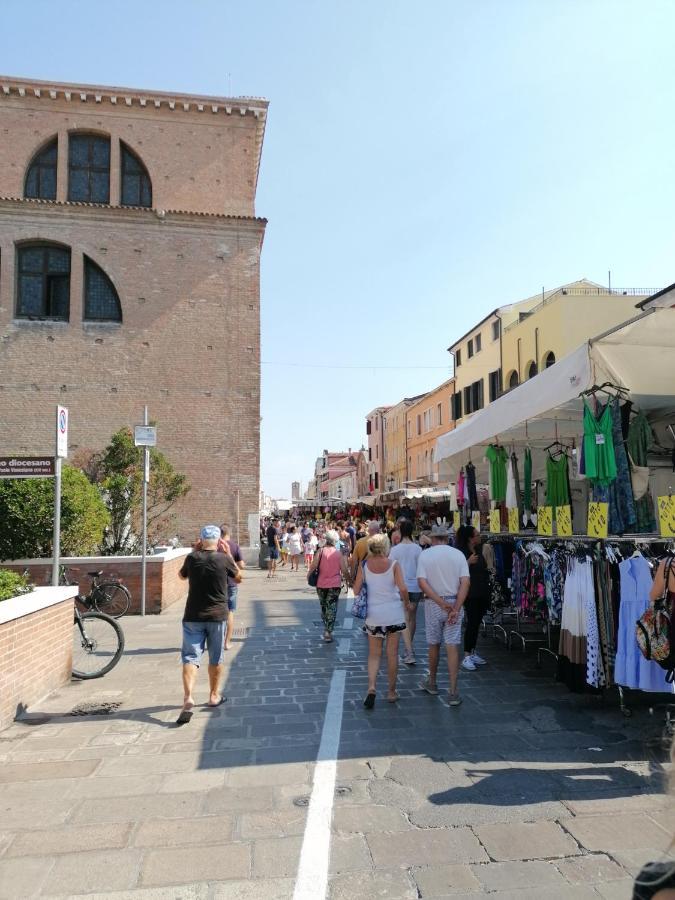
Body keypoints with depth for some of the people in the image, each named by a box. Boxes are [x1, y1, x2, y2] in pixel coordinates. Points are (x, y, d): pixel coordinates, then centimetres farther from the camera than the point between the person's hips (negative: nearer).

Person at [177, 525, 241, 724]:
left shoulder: (192, 558, -5)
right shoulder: (224, 559, -9)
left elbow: (182, 575, 16)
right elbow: (238, 578, 8)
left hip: (193, 616, 1)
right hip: (217, 616, 0)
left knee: (190, 657, 0)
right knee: (215, 658, 15)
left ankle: (188, 698, -17)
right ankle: (214, 695, 27)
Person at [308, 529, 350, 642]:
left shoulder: (321, 551, -5)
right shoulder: (339, 554, -4)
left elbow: (313, 565, -13)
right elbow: (344, 570, -3)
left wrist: (309, 575, 3)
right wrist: (348, 579, 14)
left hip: (321, 584, 2)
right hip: (335, 585, -2)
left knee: (323, 606, 19)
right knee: (332, 608, 2)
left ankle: (326, 628, 30)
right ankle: (328, 631, -5)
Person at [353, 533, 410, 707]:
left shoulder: (364, 566, -5)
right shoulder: (393, 565, -10)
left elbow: (356, 590, -3)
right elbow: (402, 588, -18)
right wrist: (406, 603, -1)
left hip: (373, 615, 1)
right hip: (394, 614, -1)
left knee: (374, 654, 12)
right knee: (392, 654, 12)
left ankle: (371, 687, -8)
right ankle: (391, 691, 20)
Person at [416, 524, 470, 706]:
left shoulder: (425, 555, -2)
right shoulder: (458, 554, 0)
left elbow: (422, 582, -12)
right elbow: (465, 582, -9)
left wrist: (441, 603, -13)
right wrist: (456, 608, -12)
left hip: (433, 604, 0)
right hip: (455, 603, 0)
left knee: (434, 644, 16)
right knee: (452, 647, 1)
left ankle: (432, 682, 32)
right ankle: (453, 692, 0)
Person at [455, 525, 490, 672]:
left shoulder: (478, 551, 12)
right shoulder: (461, 552, -14)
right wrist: (468, 562, -30)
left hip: (481, 592, 8)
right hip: (470, 593, -8)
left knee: (477, 622, 12)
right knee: (472, 622, -9)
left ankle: (473, 653, 21)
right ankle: (466, 657, -5)